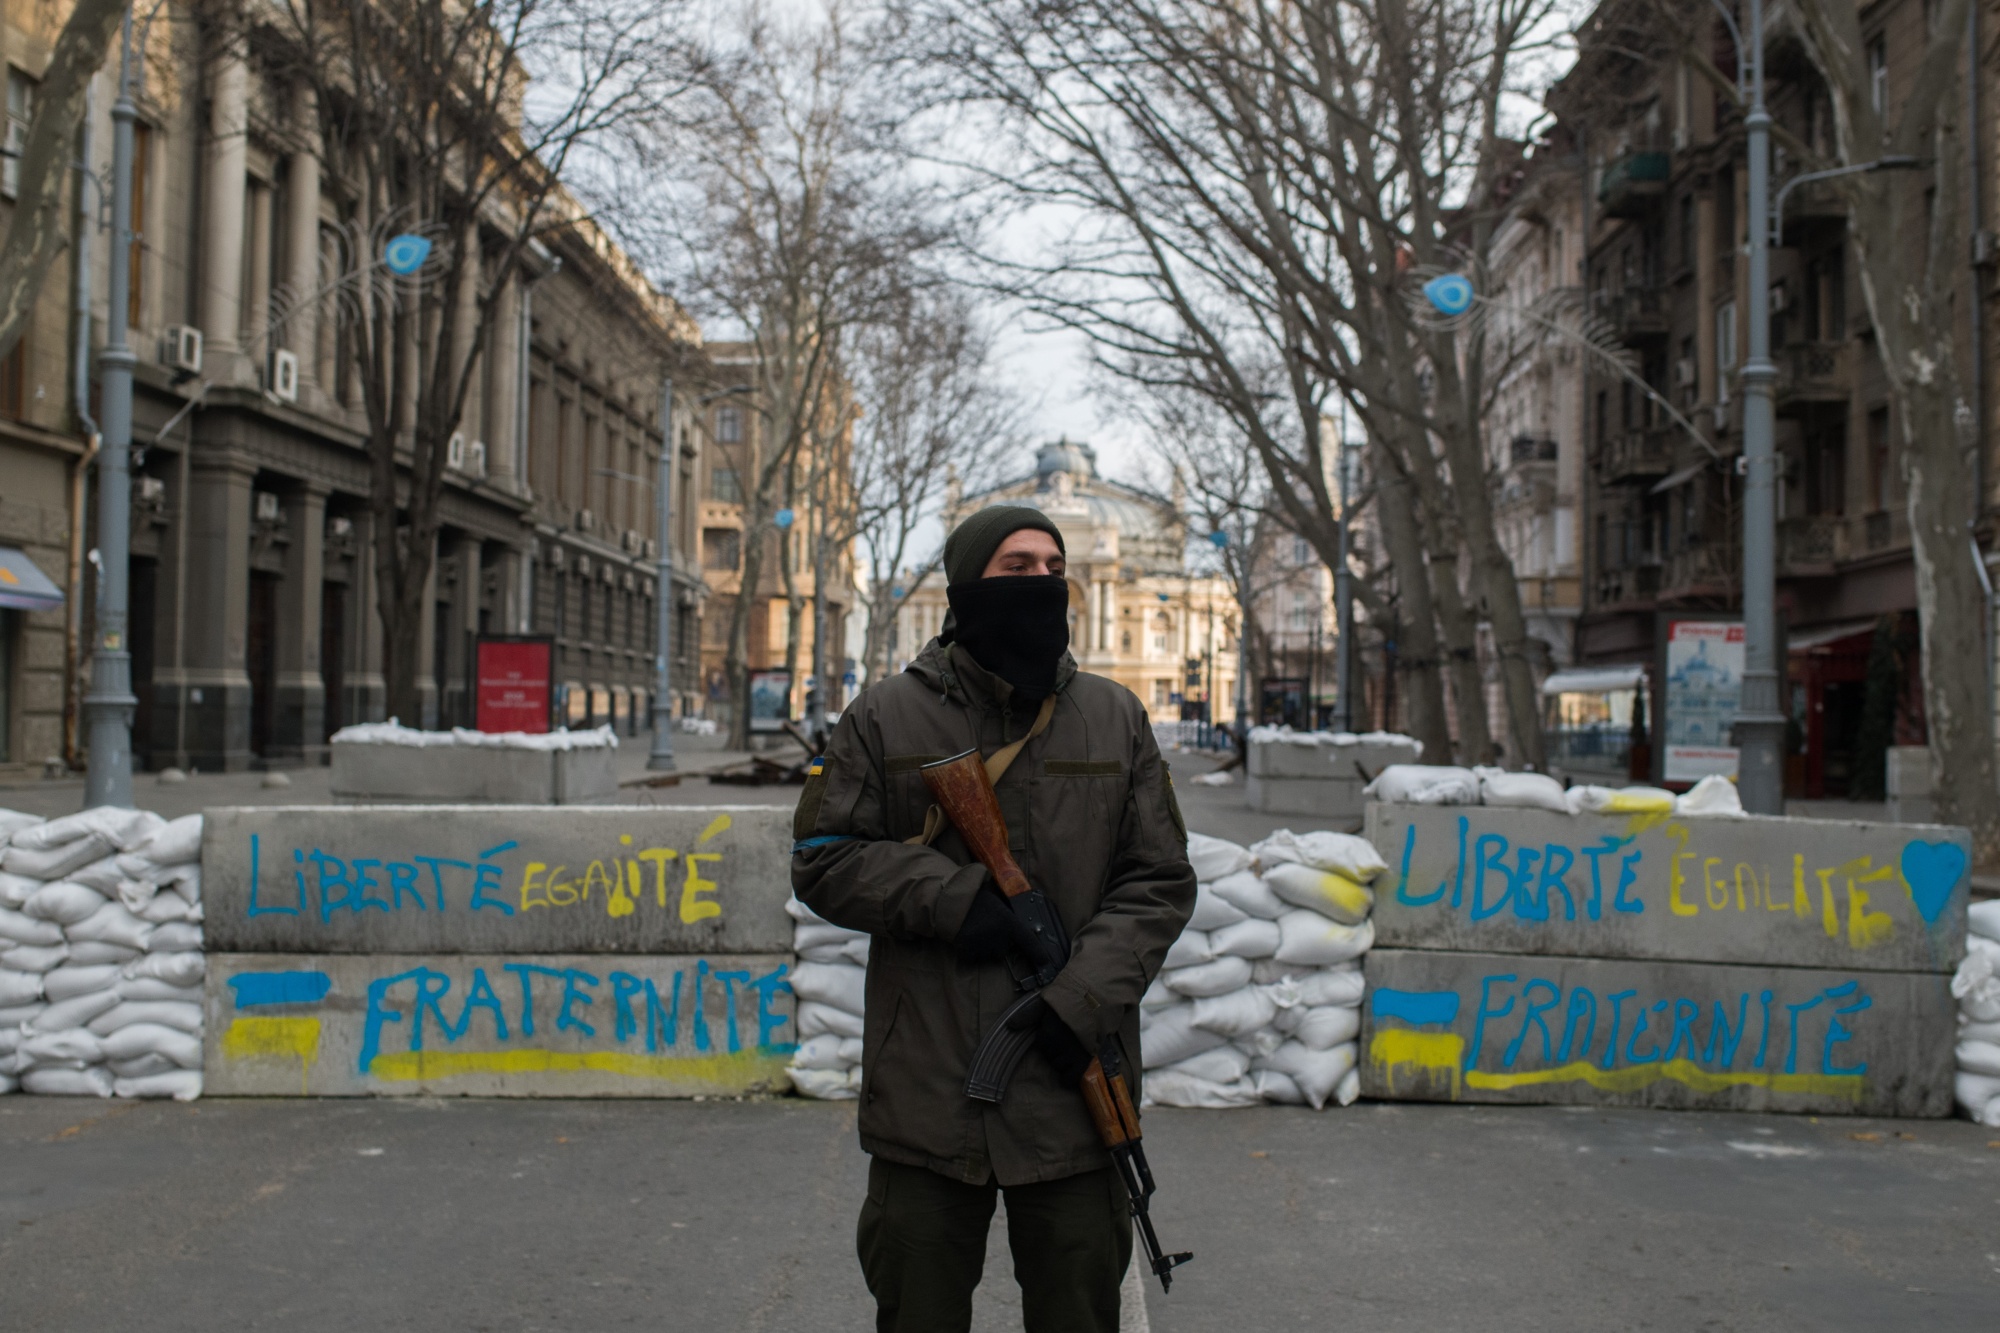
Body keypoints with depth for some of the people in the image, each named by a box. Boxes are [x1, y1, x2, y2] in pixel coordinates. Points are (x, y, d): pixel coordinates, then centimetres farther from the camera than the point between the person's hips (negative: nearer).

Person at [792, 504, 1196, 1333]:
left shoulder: (1116, 719, 8)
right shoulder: (887, 720, 3)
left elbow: (1160, 880, 5)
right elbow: (823, 859, 1)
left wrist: (1086, 996, -10)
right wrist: (952, 898, -14)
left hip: (1073, 1087, 1)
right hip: (926, 1099, -1)